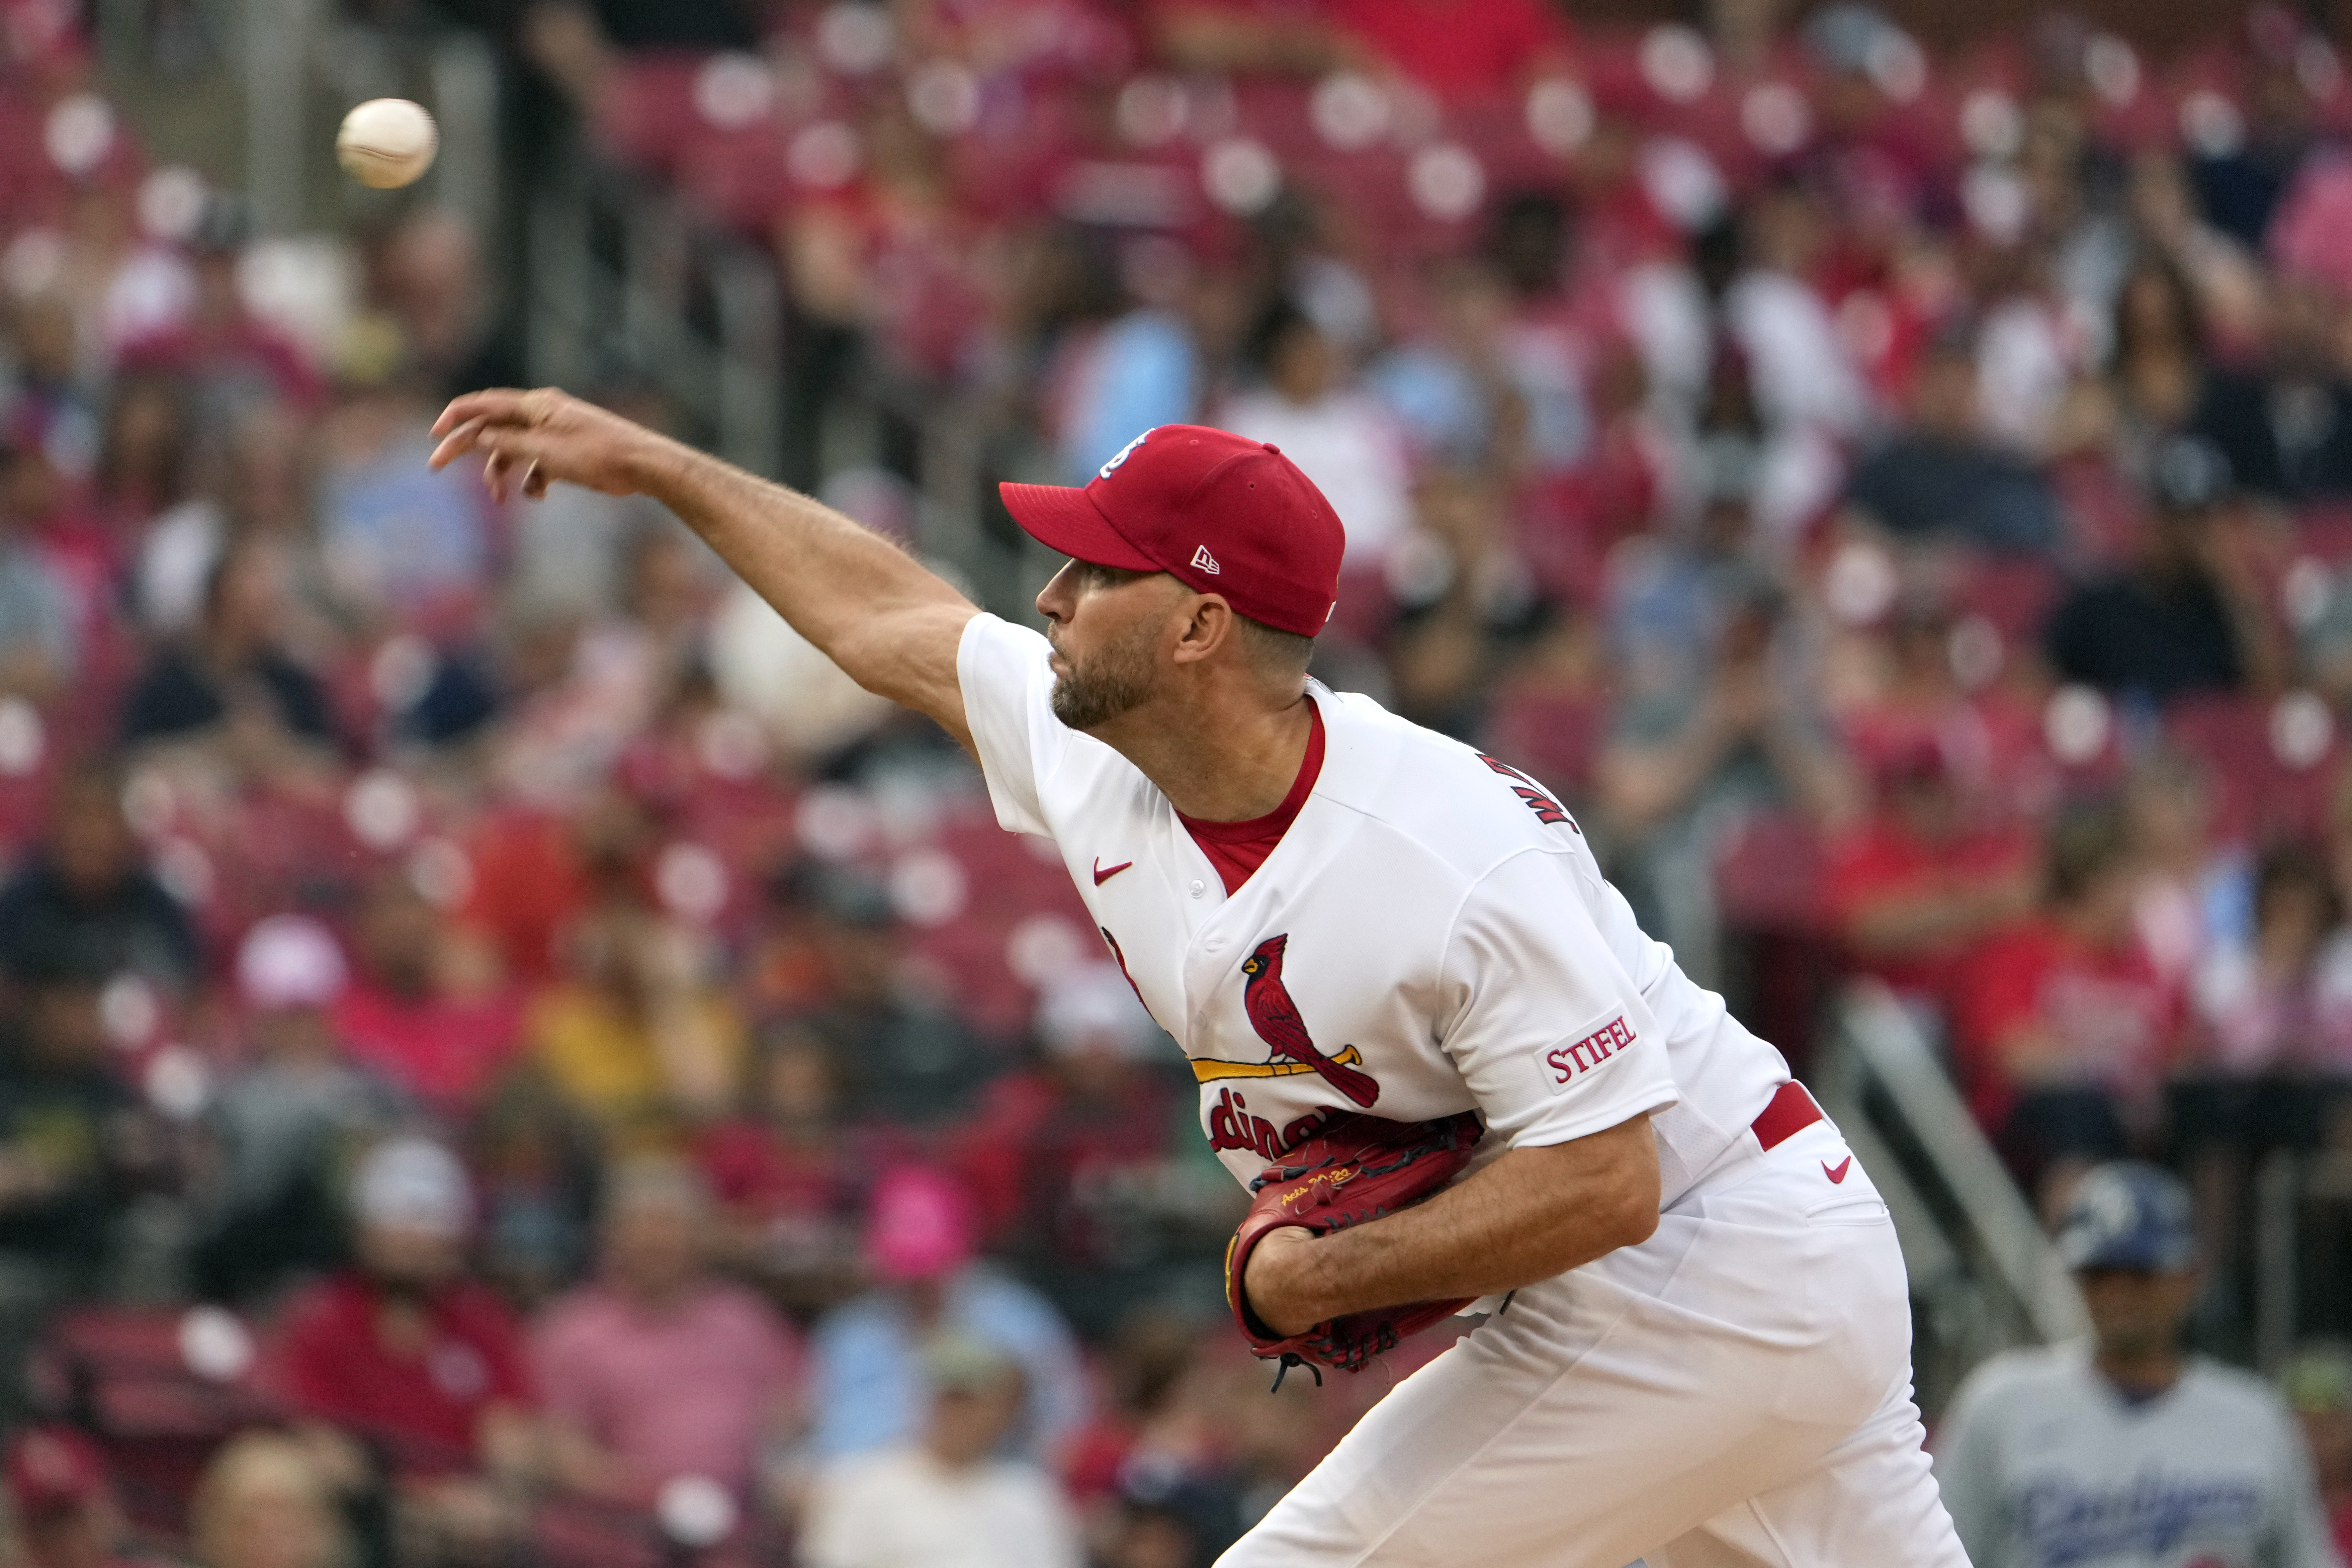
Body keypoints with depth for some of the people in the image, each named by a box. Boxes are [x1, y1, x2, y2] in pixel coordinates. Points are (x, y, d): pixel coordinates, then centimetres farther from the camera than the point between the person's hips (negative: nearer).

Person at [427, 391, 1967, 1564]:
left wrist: (1319, 1277, -21)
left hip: (1705, 1267, -9)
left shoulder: (1452, 859, -27)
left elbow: (1606, 1181, -28)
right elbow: (892, 618, 17)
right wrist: (644, 461, 22)